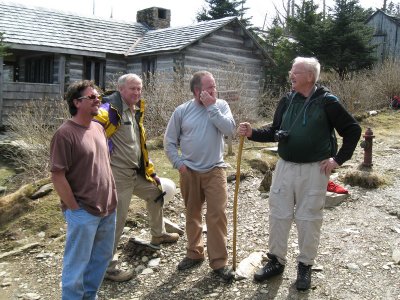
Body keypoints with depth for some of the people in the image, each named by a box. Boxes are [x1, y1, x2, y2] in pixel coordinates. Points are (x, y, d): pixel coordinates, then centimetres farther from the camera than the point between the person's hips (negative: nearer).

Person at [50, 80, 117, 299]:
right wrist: (75, 209, -14)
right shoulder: (65, 133, -17)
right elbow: (57, 176, -17)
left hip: (107, 208, 8)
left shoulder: (98, 128, 8)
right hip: (83, 212, -8)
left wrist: (111, 198, 14)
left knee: (103, 257, 20)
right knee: (77, 263, 6)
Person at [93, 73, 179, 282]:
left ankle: (158, 234, 46)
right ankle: (107, 266, 11)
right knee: (116, 219, -4)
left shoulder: (135, 112, 13)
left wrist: (151, 173, 21)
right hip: (118, 174, -9)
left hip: (135, 172, 9)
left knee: (155, 192, 24)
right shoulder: (111, 109, -16)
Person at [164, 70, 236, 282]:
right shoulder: (182, 111, -2)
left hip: (215, 170, -1)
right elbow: (169, 141, 4)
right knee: (192, 214, 14)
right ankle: (194, 253, 32)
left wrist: (211, 107, -16)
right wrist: (179, 164, -4)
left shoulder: (221, 106, -1)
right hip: (189, 172, 1)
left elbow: (229, 130, -17)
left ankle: (219, 261, 6)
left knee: (217, 215, -5)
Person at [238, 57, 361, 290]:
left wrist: (338, 159, -7)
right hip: (285, 167, 5)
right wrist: (253, 133, -4)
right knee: (278, 215, 9)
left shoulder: (327, 101, -9)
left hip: (314, 170, -4)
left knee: (309, 219, 6)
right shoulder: (287, 100, 6)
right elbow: (275, 132, 12)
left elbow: (353, 129, -4)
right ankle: (276, 261, 26)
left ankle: (305, 266, 24)